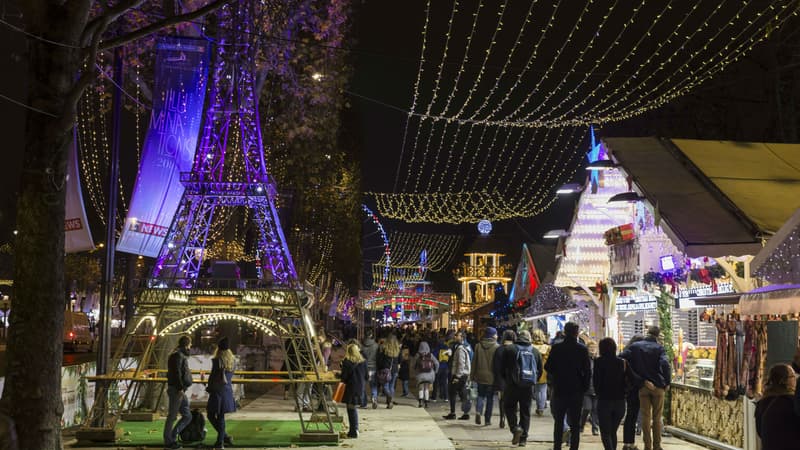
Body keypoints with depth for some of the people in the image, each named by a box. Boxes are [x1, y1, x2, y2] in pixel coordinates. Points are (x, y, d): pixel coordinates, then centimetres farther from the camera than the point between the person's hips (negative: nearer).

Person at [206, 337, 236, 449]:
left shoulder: (217, 360, -15)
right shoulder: (232, 360, 5)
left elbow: (213, 376, -14)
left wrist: (209, 388, 0)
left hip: (217, 391, -6)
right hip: (228, 391, 7)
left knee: (211, 415, 6)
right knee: (221, 417, 15)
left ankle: (225, 437, 0)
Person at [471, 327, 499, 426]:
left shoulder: (478, 346, 1)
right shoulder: (496, 347, -9)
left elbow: (474, 362, 4)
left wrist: (473, 375, 11)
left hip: (480, 376, 3)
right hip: (491, 377, -3)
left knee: (481, 395, 15)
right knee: (490, 398, 8)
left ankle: (478, 411, -9)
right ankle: (488, 419, 11)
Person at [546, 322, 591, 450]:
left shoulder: (556, 348, -6)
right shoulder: (582, 349, -7)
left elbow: (548, 367, -2)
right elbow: (587, 371, -6)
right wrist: (584, 387, 4)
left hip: (559, 390, 1)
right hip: (576, 391, -1)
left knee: (558, 422, 14)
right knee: (575, 424, 6)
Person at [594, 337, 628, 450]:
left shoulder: (599, 361, -7)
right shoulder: (623, 362, 2)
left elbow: (595, 381, -5)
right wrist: (622, 393, 13)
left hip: (604, 400, -4)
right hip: (620, 401, 4)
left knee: (605, 433, 1)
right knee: (613, 432, 18)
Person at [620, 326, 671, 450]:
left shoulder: (635, 346, 4)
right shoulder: (659, 348, -2)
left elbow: (622, 358, -7)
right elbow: (665, 364, -17)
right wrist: (667, 382, -6)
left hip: (643, 386, 1)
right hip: (658, 386, -1)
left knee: (645, 417, 5)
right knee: (657, 418, 8)